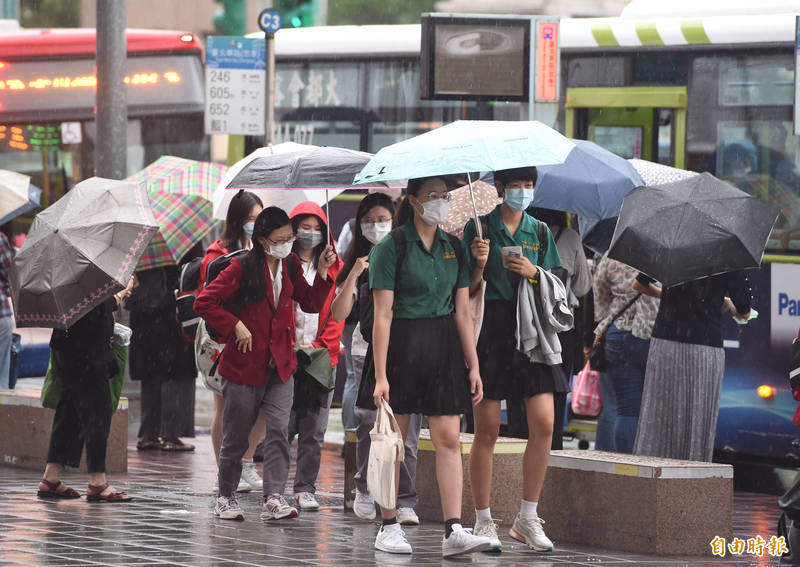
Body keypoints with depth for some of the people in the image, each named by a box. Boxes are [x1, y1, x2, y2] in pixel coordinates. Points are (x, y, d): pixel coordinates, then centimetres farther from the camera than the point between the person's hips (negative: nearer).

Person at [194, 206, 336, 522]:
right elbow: (204, 303, -10)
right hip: (244, 365, -4)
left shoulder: (290, 267, 7)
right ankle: (226, 498, 23)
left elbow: (311, 304, 13)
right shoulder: (242, 268, -10)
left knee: (279, 430, -11)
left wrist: (323, 271, 0)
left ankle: (274, 499, -16)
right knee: (236, 436, 6)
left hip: (280, 365, 4)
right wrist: (235, 326, -15)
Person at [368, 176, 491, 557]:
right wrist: (380, 375, -14)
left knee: (448, 439, -5)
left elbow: (462, 312, 11)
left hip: (444, 346, 4)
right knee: (393, 440, 3)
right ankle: (389, 527, 13)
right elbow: (383, 316, -10)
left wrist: (473, 365, 5)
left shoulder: (452, 248, 10)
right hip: (402, 344, -4)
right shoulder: (392, 248, -6)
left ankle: (453, 531, -10)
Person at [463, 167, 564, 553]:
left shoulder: (539, 231, 12)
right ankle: (483, 521, 7)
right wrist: (480, 264, -19)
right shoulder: (480, 228, 0)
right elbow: (468, 291, -1)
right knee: (487, 430, -2)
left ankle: (527, 519, 4)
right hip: (491, 330, -4)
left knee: (544, 425, -6)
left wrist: (535, 273, -6)